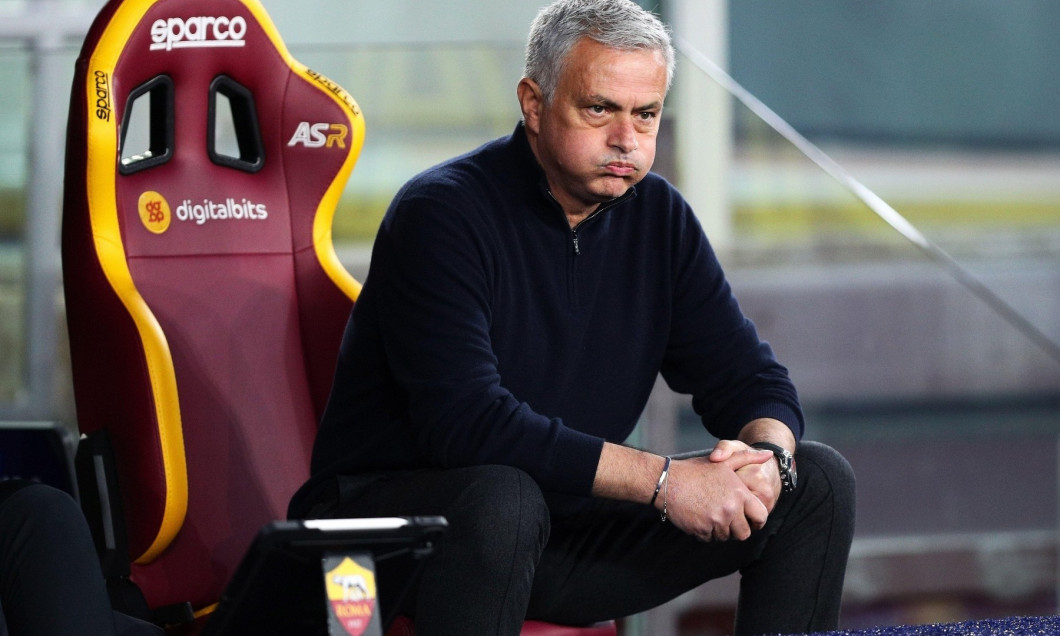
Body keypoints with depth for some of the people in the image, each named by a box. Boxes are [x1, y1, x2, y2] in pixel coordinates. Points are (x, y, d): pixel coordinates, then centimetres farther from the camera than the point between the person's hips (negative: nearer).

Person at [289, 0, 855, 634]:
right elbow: (465, 421, -28)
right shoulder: (441, 213, -17)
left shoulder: (657, 215, 5)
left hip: (564, 536, 7)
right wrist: (662, 480, -30)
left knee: (817, 482, -3)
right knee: (503, 500, -41)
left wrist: (766, 456, -19)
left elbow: (753, 381, 7)